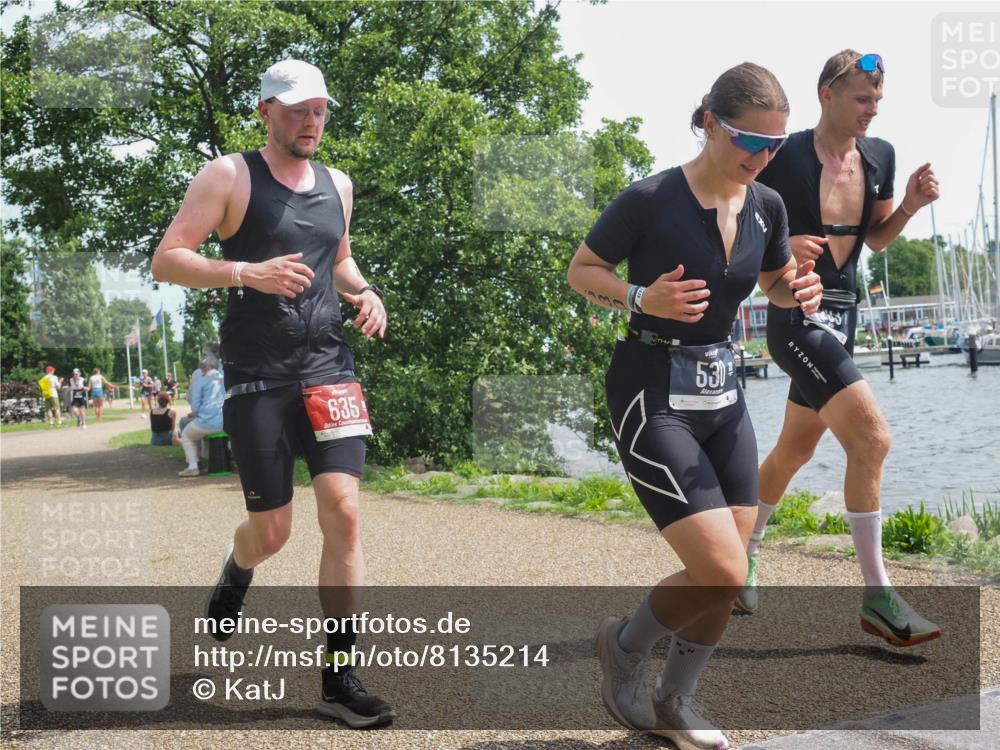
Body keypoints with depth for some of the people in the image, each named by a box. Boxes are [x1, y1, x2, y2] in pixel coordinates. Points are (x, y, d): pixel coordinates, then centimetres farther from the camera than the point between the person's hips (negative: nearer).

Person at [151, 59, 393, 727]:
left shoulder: (338, 184, 15)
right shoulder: (230, 176, -2)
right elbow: (166, 260, -7)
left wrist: (364, 291, 9)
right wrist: (248, 274, -22)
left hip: (329, 367, 4)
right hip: (257, 377, -4)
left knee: (343, 510, -9)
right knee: (272, 530, 2)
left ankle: (341, 678, -1)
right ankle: (236, 574, 42)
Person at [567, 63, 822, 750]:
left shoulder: (767, 206, 2)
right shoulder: (649, 200, -16)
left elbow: (776, 282, 18)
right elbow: (581, 270, -4)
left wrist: (800, 291, -5)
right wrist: (642, 298, -23)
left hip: (721, 390, 7)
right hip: (653, 395, -7)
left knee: (728, 579, 9)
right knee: (721, 572, -15)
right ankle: (627, 643, 16)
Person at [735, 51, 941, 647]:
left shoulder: (879, 156, 6)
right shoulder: (786, 156, -13)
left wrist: (911, 206, -2)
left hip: (843, 313, 8)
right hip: (796, 314, -8)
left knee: (797, 448, 18)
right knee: (872, 437, -20)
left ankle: (748, 546, 41)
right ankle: (877, 594, -11)